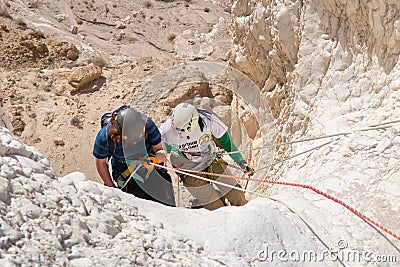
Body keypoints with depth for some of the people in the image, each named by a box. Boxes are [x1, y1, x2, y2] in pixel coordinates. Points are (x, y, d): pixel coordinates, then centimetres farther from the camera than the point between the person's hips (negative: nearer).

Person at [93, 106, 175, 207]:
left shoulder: (147, 124, -24)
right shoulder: (104, 137, -25)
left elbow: (162, 150, -12)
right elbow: (101, 162, -5)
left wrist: (156, 159, -35)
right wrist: (111, 187, 0)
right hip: (127, 177, -1)